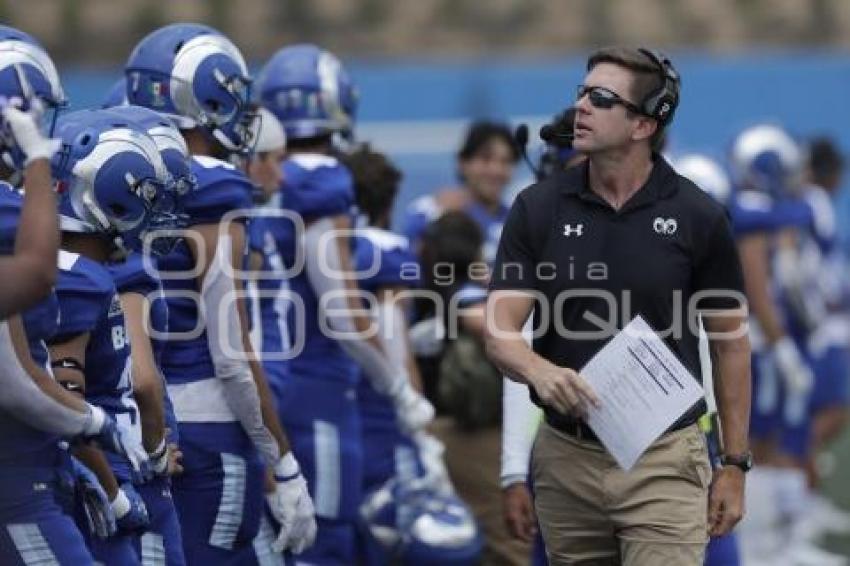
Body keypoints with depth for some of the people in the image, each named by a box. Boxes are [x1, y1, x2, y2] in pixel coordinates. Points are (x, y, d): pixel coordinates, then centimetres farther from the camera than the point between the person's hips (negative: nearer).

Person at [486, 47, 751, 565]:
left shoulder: (698, 216, -4)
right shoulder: (538, 208, -1)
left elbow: (730, 342, 4)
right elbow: (500, 330, -6)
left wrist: (735, 464, 2)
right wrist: (539, 371, -29)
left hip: (664, 461, -3)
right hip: (565, 458, 3)